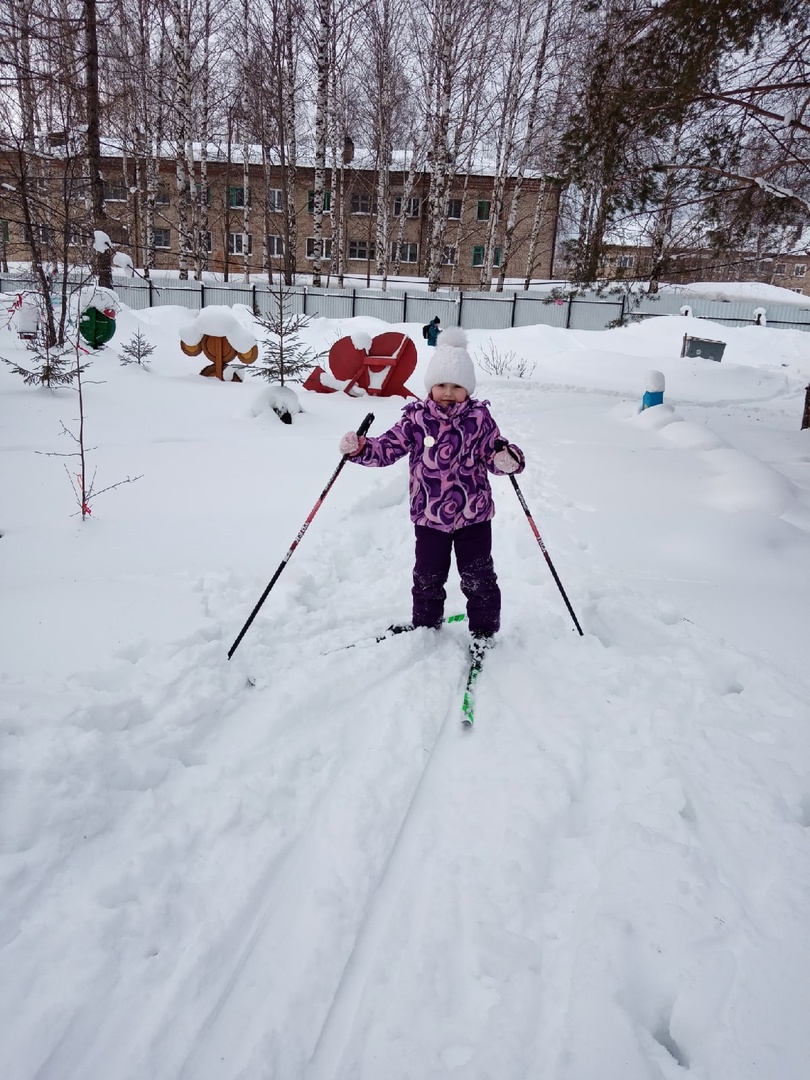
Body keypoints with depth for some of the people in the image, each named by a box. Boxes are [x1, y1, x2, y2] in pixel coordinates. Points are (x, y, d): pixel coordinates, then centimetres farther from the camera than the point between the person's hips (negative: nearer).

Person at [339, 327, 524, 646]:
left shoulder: (479, 418, -4)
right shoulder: (416, 418, -4)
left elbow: (492, 454, -6)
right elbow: (388, 447, -3)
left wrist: (507, 460, -28)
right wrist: (360, 448, -20)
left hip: (474, 515, -1)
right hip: (429, 516, 1)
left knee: (478, 578, 9)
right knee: (427, 577, 15)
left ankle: (484, 630, 28)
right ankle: (425, 624, 37)